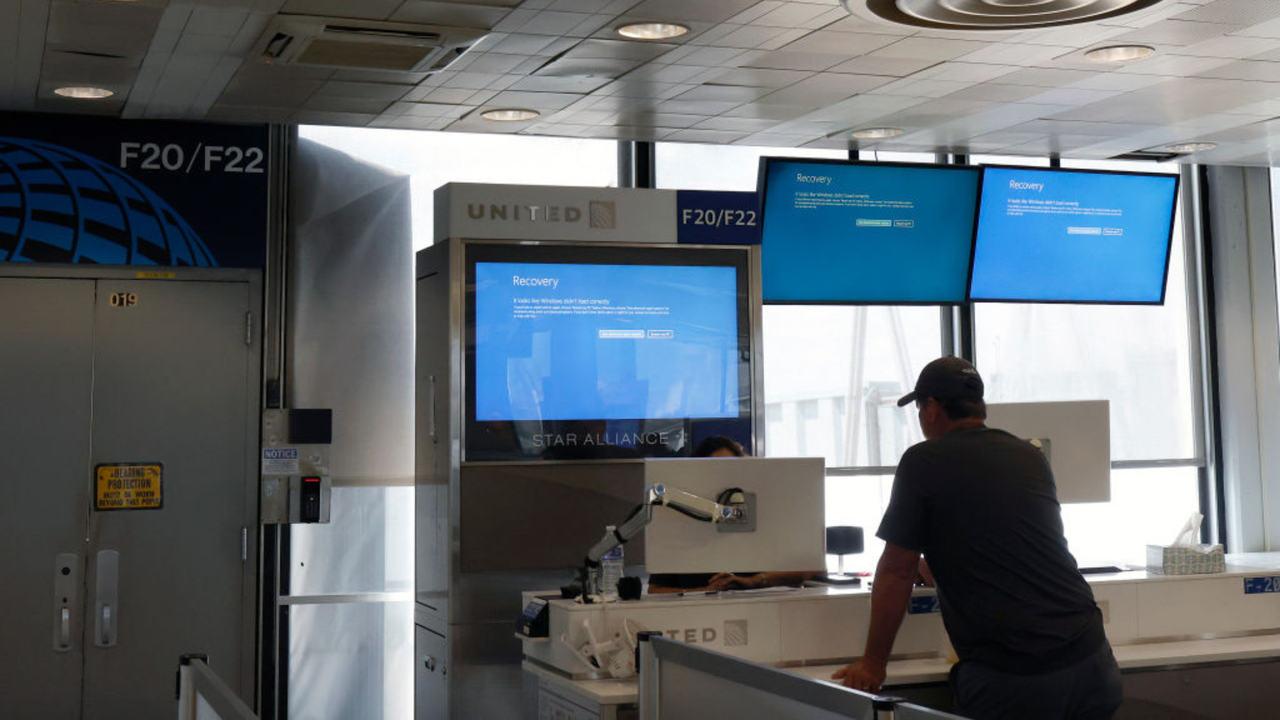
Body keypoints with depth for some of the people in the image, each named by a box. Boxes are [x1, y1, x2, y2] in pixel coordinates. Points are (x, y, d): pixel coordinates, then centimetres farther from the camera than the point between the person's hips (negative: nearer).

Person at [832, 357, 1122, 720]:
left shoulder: (923, 462, -3)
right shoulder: (1031, 457, 15)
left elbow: (897, 573, 0)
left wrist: (873, 664, 11)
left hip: (1010, 677, -6)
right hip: (1089, 658, 6)